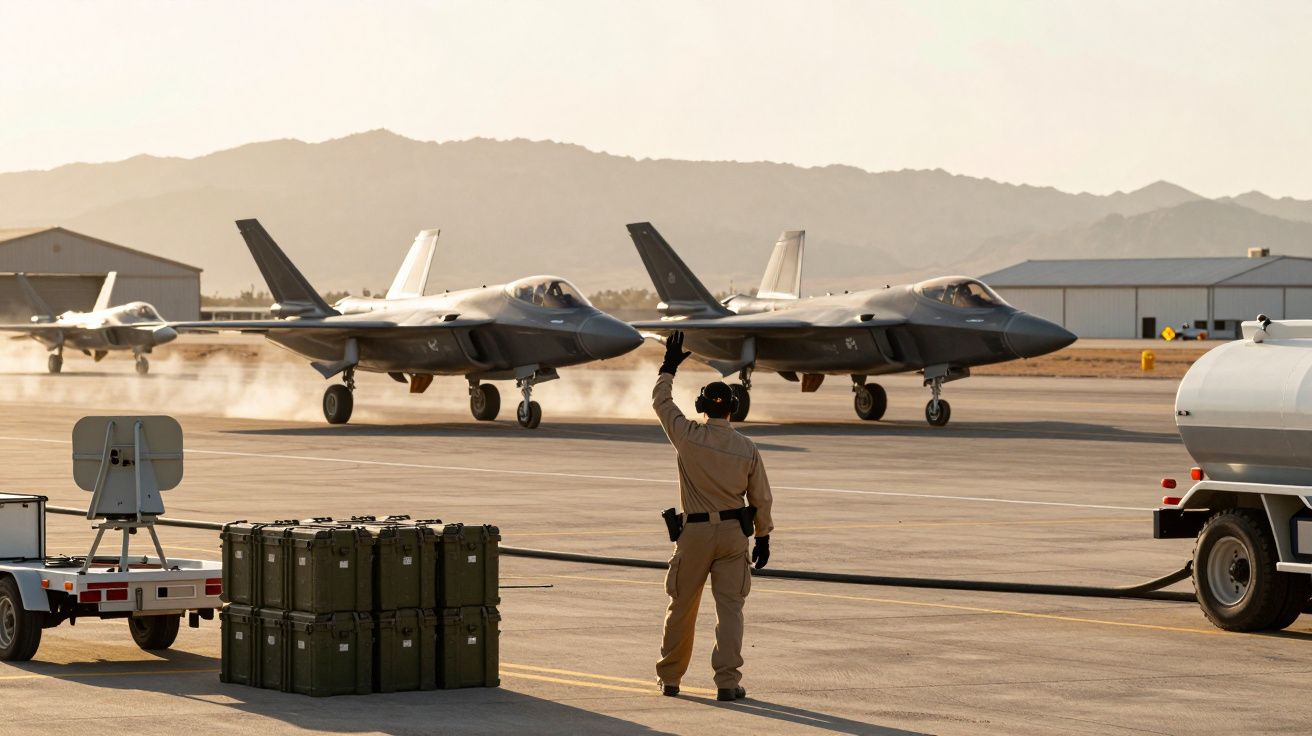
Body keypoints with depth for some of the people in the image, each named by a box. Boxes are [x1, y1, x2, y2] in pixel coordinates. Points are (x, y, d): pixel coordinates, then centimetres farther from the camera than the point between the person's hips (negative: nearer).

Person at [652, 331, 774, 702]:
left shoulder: (688, 437, -9)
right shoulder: (747, 449, -5)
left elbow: (661, 402, 7)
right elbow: (761, 498, 2)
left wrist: (669, 367, 20)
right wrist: (763, 536, 14)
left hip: (694, 532, 0)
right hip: (734, 532, 1)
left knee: (681, 608, 11)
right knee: (730, 608, 0)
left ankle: (669, 676, 23)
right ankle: (727, 681, -8)